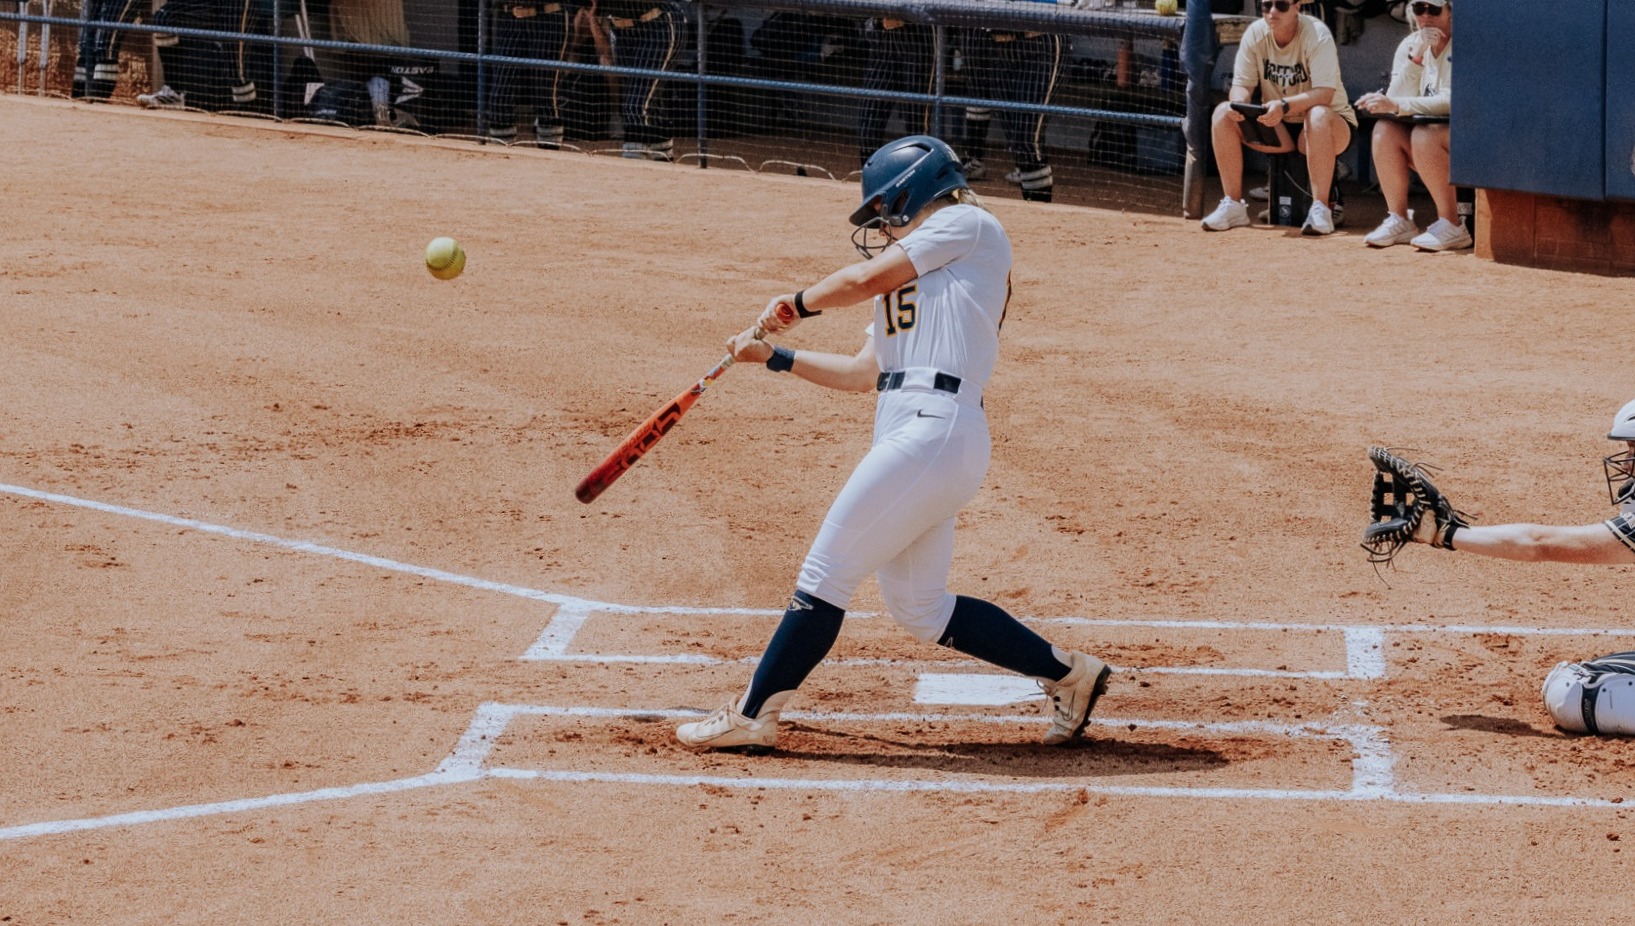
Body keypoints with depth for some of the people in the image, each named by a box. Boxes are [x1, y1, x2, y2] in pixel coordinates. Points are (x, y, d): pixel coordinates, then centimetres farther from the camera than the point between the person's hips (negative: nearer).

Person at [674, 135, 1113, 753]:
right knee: (919, 609, 10)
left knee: (827, 571, -8)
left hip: (936, 427, -10)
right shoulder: (914, 277, 29)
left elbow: (867, 277, -4)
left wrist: (799, 303, 12)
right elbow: (863, 373, 28)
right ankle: (1068, 674, 17)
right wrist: (774, 356, 26)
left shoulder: (968, 225, 3)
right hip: (904, 431, 10)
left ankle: (753, 716, -4)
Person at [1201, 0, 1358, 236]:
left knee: (1318, 115, -39)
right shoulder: (1255, 33, -4)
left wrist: (1285, 106, -45)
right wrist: (1239, 103, -29)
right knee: (1223, 114, -16)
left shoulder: (1316, 35, -19)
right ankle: (1233, 206, -12)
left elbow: (1325, 94, -29)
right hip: (1277, 128, 5)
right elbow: (1242, 84, -4)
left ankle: (1320, 209, -36)